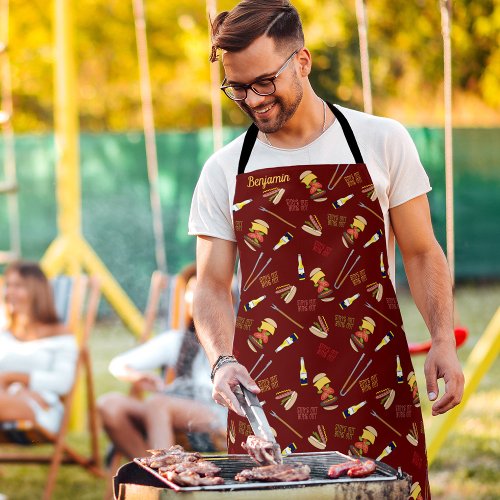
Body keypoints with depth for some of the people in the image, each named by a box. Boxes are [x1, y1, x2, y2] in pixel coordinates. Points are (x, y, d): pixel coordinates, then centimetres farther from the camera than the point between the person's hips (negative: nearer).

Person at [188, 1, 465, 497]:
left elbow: (421, 253, 7)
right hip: (267, 395, 1)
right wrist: (222, 360, -11)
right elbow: (211, 287, 7)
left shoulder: (382, 142, 3)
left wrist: (443, 339, -6)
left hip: (373, 385, -1)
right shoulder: (223, 172, 7)